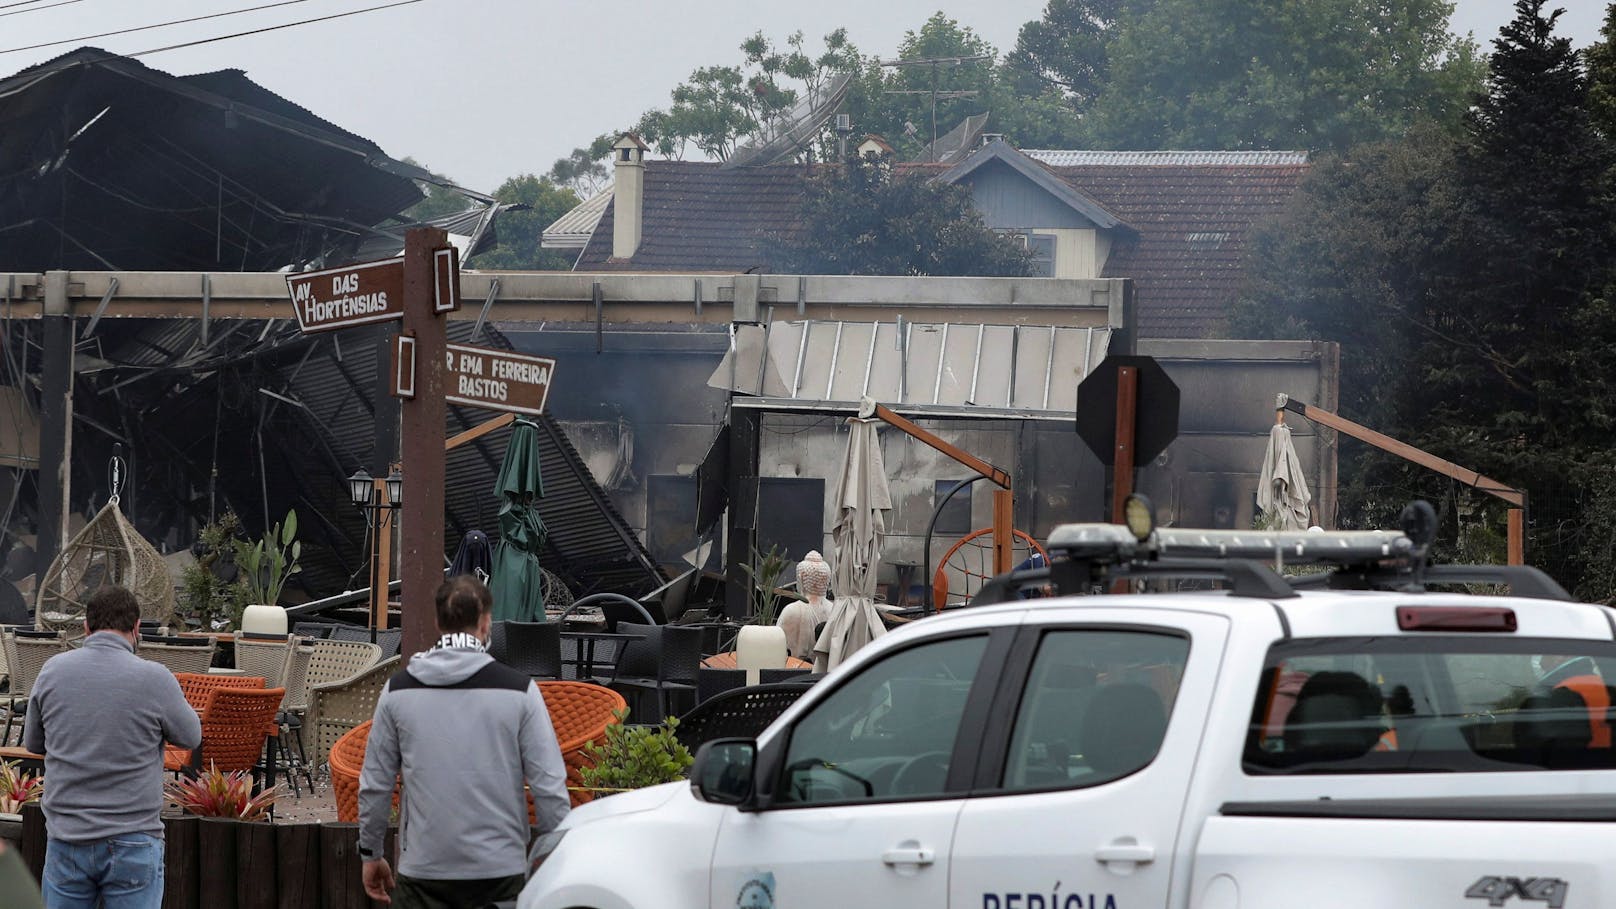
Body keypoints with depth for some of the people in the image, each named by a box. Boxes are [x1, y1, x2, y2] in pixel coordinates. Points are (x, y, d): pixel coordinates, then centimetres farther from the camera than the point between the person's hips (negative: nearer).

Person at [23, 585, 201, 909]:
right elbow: (190, 736, 4)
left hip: (66, 837, 3)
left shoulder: (52, 671, -2)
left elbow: (33, 742, 12)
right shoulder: (154, 679, -12)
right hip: (132, 842, -3)